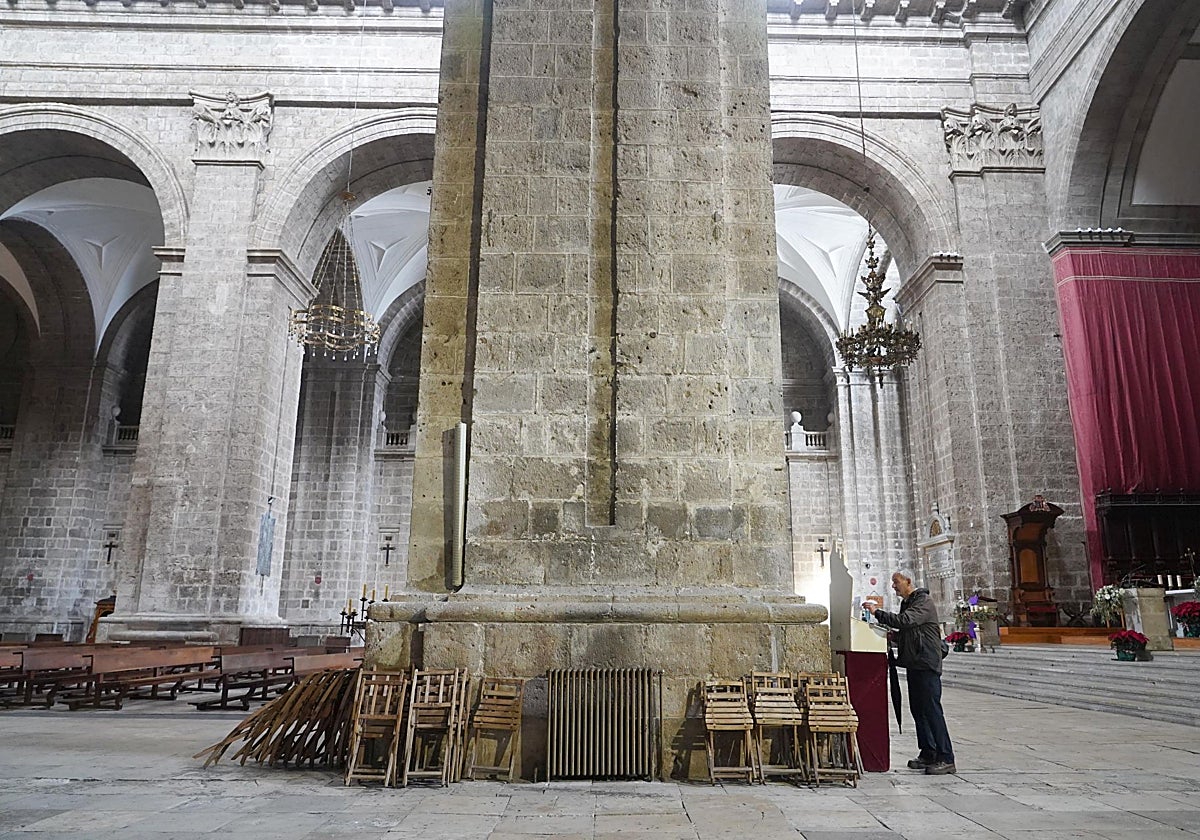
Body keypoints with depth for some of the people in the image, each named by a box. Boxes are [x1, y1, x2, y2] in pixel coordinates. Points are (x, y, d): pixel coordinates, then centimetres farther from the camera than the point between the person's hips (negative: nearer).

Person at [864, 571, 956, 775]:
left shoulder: (924, 602, -12)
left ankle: (946, 759, -6)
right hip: (913, 663, 10)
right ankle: (928, 754, 18)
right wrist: (893, 636, 7)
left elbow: (905, 621, -27)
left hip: (927, 663, -10)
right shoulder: (906, 603, 18)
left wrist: (877, 612, -23)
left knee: (931, 710, -9)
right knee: (918, 710, 11)